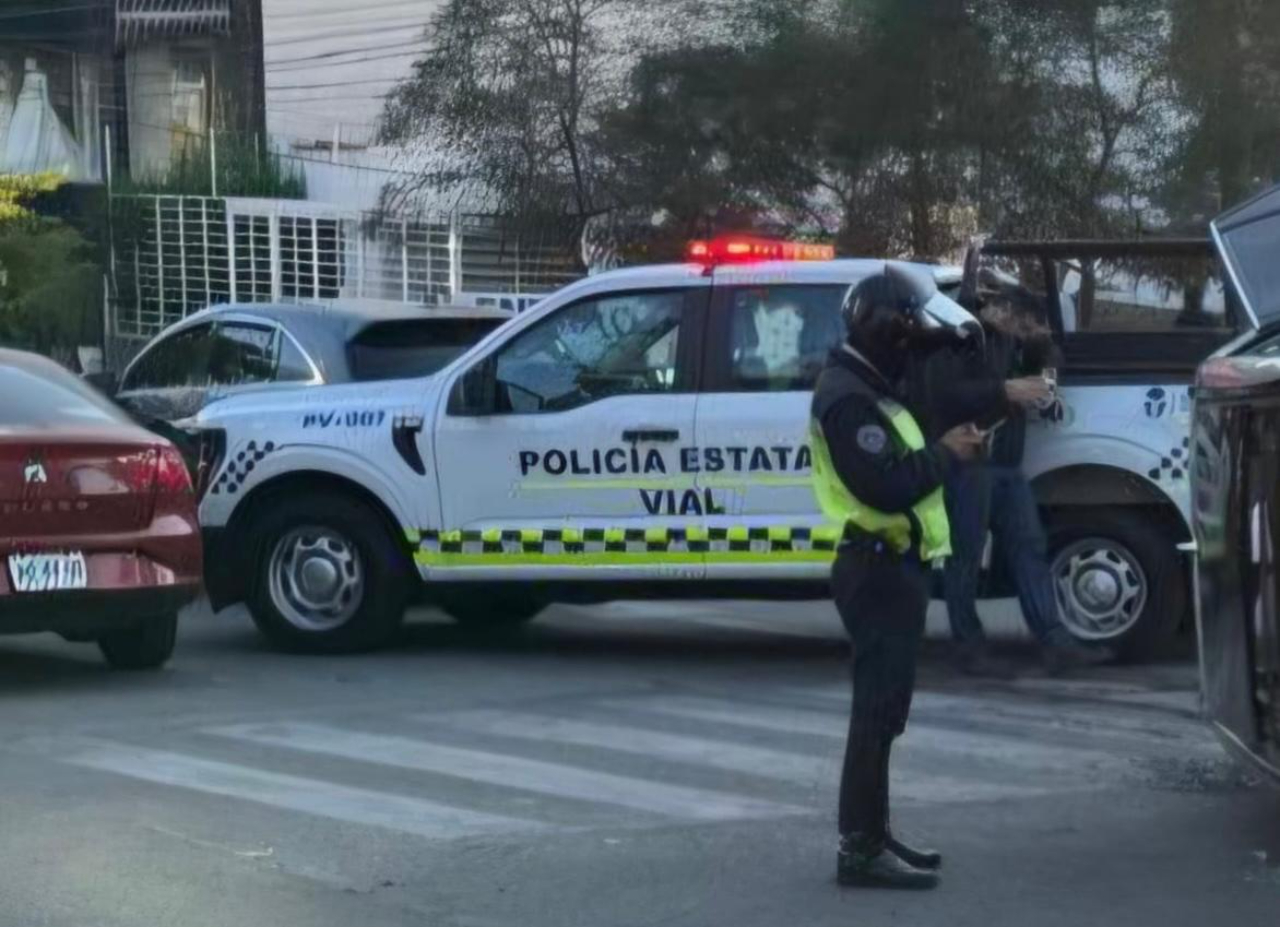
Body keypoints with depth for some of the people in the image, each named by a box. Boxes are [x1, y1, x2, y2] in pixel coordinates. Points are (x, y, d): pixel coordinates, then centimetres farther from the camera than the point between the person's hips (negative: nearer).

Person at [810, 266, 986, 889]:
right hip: (879, 570, -11)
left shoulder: (866, 385, 17)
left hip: (889, 567, 11)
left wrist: (944, 448, 1)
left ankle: (871, 836, 22)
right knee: (878, 709, -9)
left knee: (882, 708, 15)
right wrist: (946, 453, -13)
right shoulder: (848, 396, -18)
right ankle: (860, 849, -7)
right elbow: (887, 487, -26)